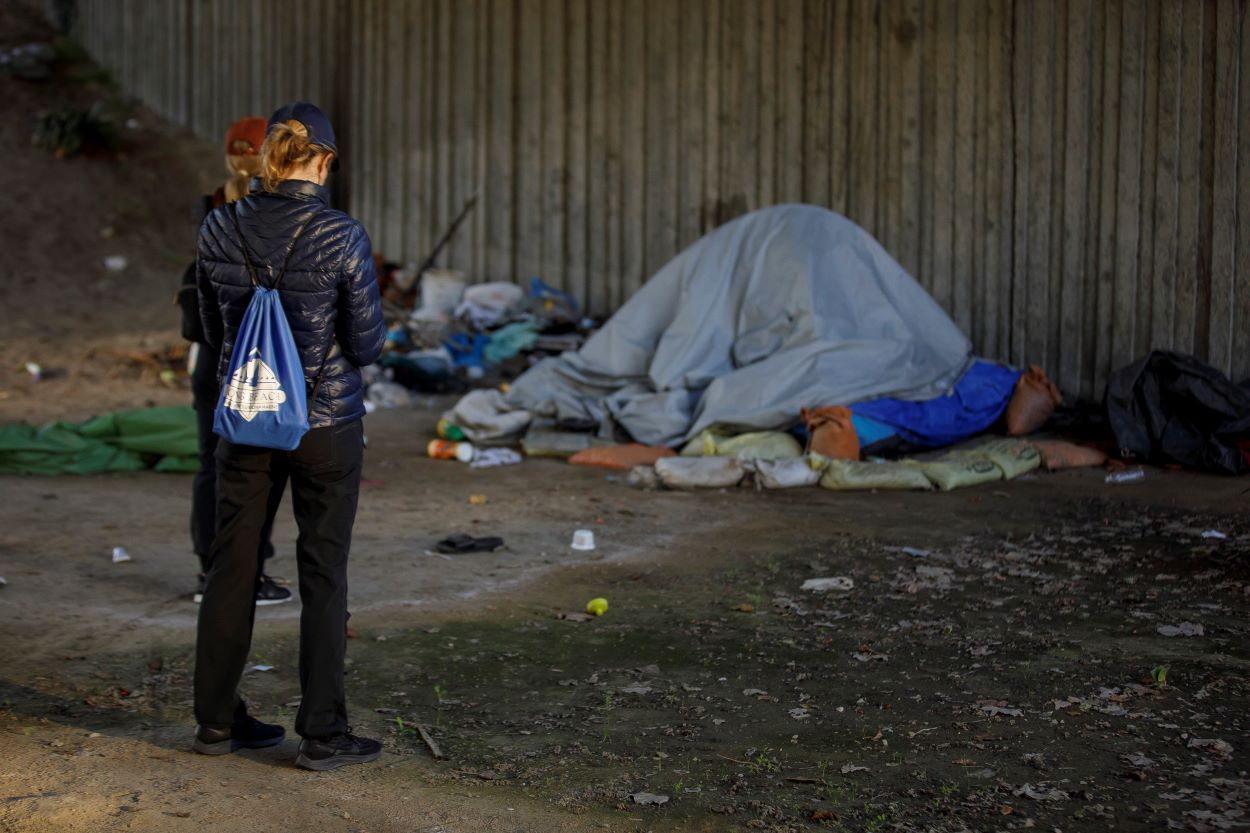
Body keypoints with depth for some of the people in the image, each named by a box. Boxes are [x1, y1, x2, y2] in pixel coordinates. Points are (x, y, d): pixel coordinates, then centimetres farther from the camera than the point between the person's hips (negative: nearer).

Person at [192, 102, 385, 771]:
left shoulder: (219, 229, -4)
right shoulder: (342, 237, -16)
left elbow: (214, 330, 7)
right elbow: (366, 344, -11)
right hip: (326, 424, -4)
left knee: (231, 566, 13)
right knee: (323, 575, 5)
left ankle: (216, 721, 23)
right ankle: (322, 734, 9)